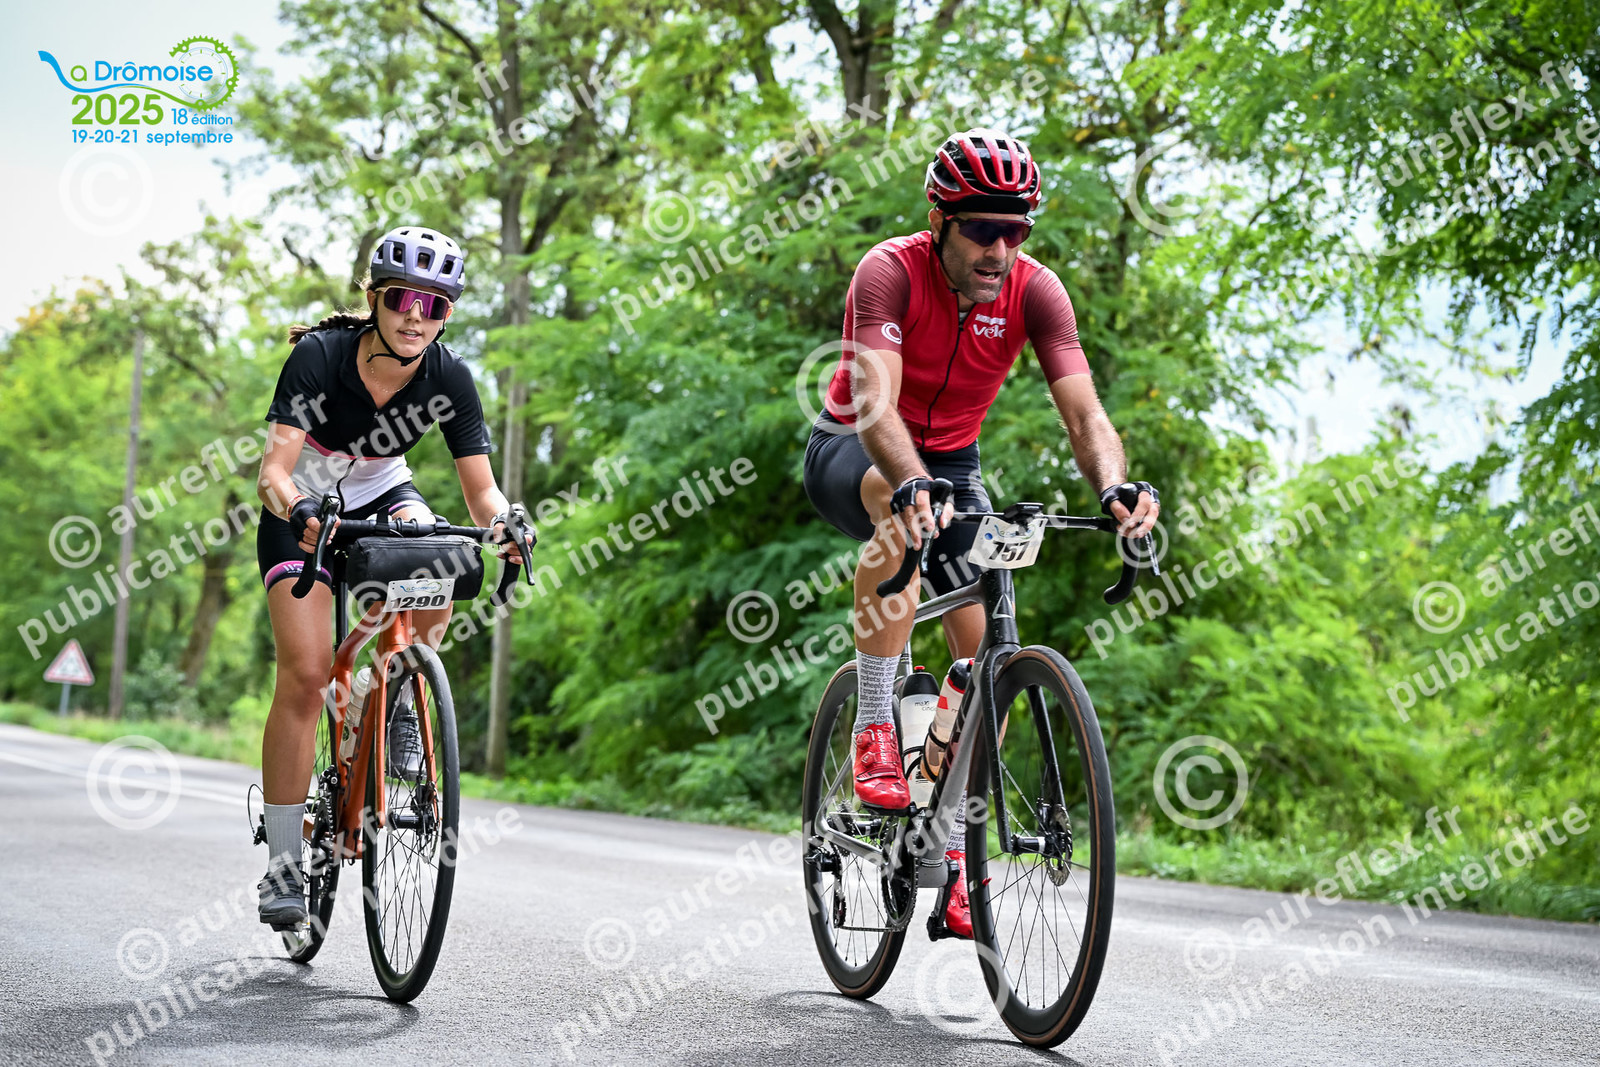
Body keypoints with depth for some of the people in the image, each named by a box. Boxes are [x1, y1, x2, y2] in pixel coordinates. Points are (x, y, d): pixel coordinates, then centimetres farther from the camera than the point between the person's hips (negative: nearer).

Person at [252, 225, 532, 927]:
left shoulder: (448, 379, -20)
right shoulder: (318, 357, -28)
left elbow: (480, 486, -21)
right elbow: (274, 469, -35)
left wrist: (502, 522, -43)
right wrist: (299, 511, -56)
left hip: (382, 495, 3)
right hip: (303, 508, -2)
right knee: (305, 673, -16)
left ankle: (403, 707, -7)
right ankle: (283, 862, -6)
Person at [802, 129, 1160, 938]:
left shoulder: (1035, 290, -18)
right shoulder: (889, 272, -27)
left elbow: (1084, 412, -26)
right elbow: (875, 401, -41)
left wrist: (1115, 486, -47)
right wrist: (912, 486, -60)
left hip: (951, 461, 4)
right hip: (853, 450, -4)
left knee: (985, 650, -10)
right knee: (899, 499, -41)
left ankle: (951, 850, 6)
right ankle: (874, 729, -31)